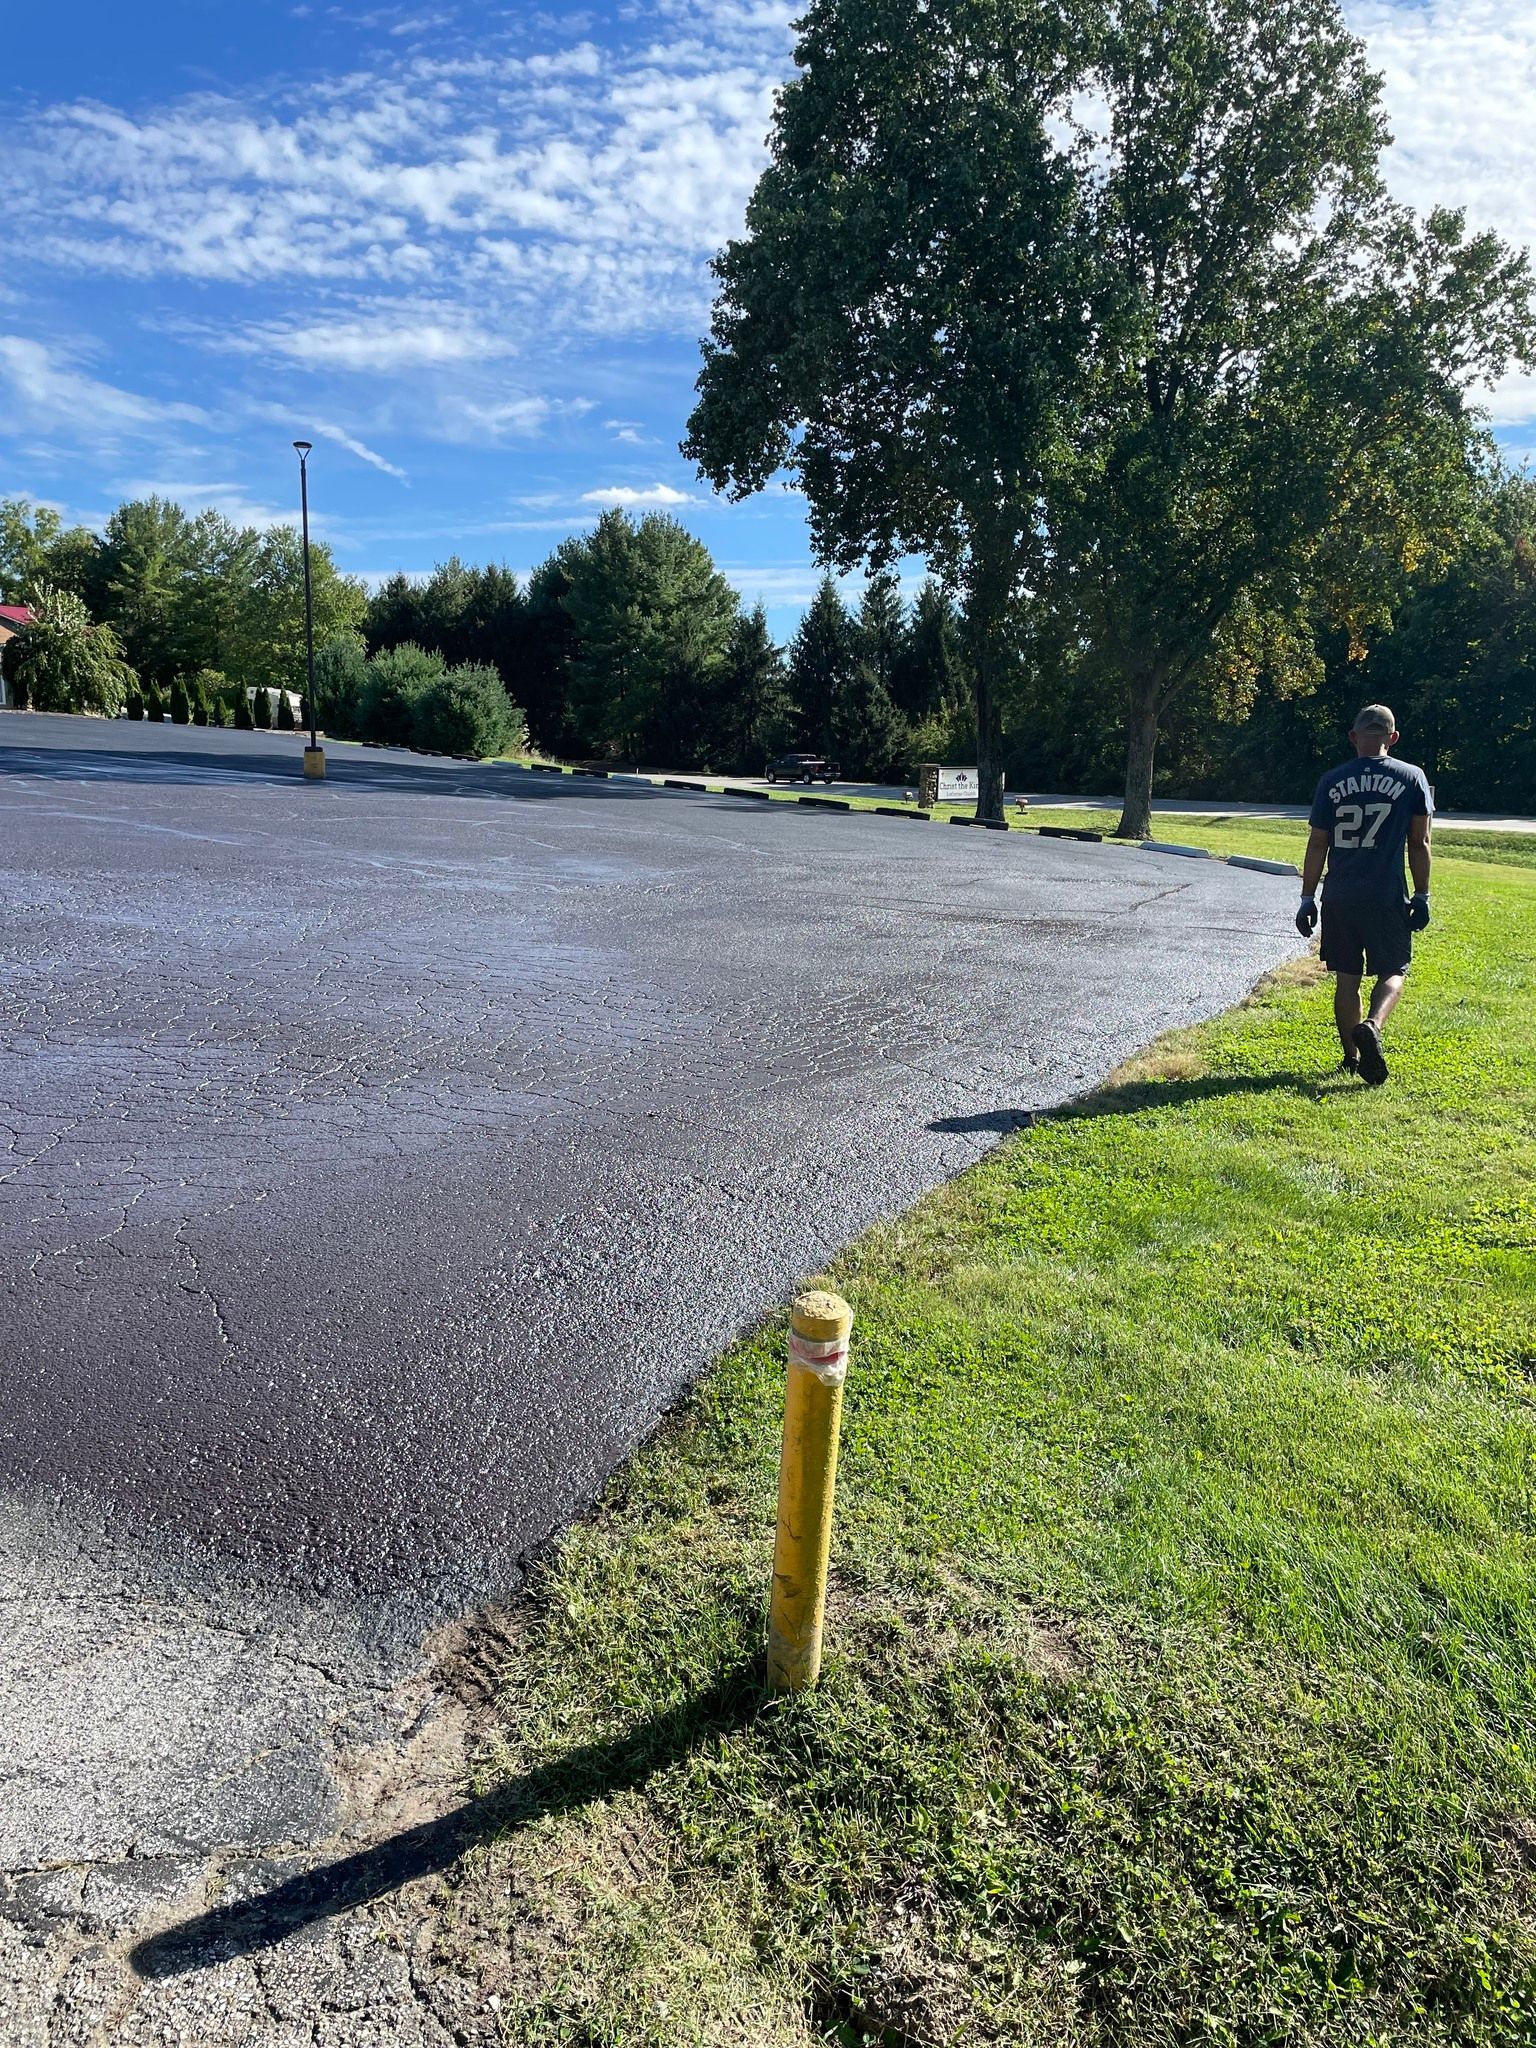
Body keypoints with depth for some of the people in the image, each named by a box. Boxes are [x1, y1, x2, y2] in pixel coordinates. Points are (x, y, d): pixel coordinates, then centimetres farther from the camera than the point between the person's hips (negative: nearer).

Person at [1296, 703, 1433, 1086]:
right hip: (1387, 898, -2)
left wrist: (1307, 899, 8)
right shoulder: (1412, 778, 1)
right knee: (1392, 972, 10)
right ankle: (1371, 1025, -18)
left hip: (1339, 897, 2)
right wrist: (1421, 896, 8)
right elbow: (1419, 844, 1)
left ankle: (1352, 1057, 16)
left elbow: (1317, 845, 4)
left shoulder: (1331, 781, 3)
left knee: (1346, 977, 11)